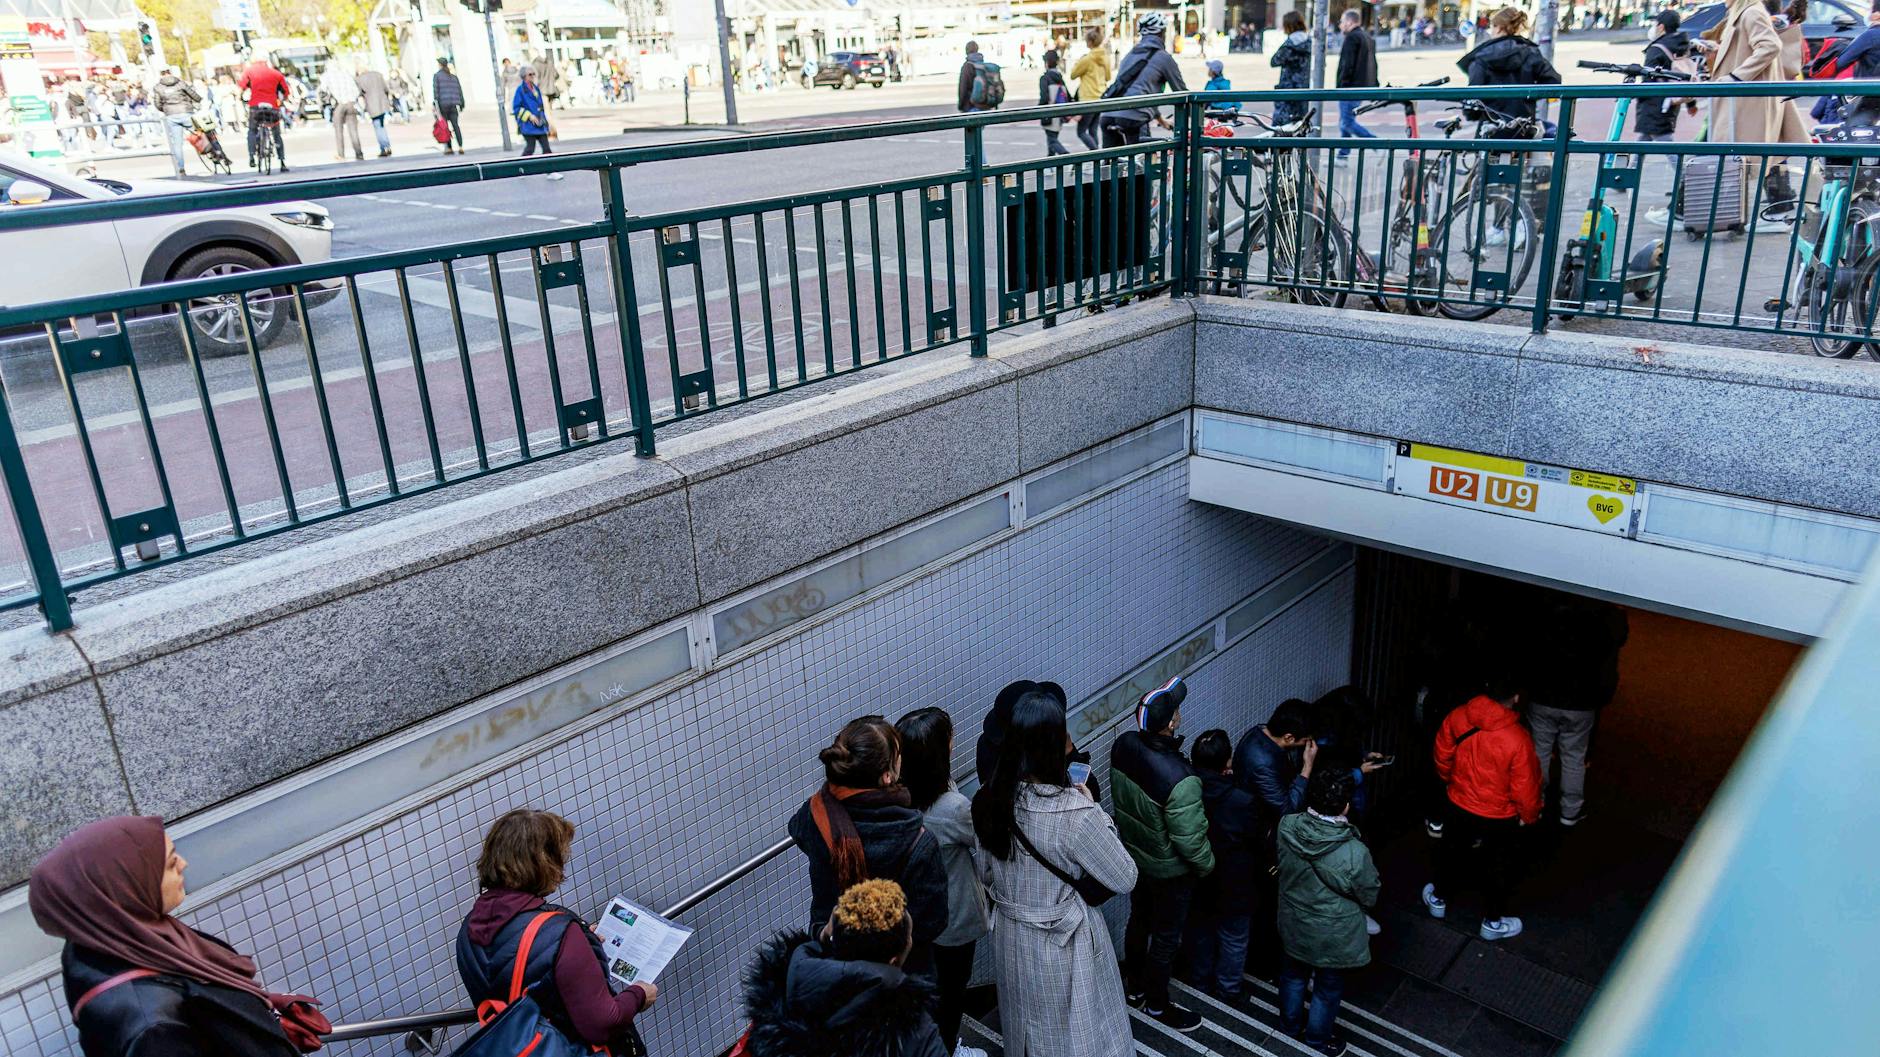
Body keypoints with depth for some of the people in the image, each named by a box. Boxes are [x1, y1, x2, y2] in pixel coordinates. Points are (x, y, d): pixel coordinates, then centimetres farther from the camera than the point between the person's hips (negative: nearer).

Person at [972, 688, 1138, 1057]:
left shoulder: (990, 801, -12)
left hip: (1011, 937, 6)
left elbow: (986, 873, 3)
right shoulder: (1075, 813, -32)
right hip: (1064, 944, -6)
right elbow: (1125, 879, -18)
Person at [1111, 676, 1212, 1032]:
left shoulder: (1123, 745, -18)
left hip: (1133, 853, 7)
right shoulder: (1180, 780, -38)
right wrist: (1207, 865, -7)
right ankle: (1157, 1003, 37)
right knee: (1166, 936, 17)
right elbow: (1190, 839, -26)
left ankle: (1136, 986, 48)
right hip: (1169, 869, -6)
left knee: (1139, 920, 27)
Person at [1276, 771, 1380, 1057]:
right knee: (1327, 990, 24)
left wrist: (1307, 767, 9)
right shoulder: (1355, 853, -36)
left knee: (1293, 976, 31)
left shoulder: (1286, 828, -26)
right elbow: (1370, 898, -16)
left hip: (1292, 928, 4)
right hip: (1333, 938, -4)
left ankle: (1291, 1025, 55)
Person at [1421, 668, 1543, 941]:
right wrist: (1530, 816, 1)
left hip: (1459, 804, 4)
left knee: (1451, 852, 27)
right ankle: (1493, 921, 38)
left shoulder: (1457, 718, -19)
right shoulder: (1518, 739, -31)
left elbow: (1442, 756, -2)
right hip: (1499, 816, -3)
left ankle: (1439, 898, 48)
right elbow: (1525, 786, -19)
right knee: (1498, 867, 20)